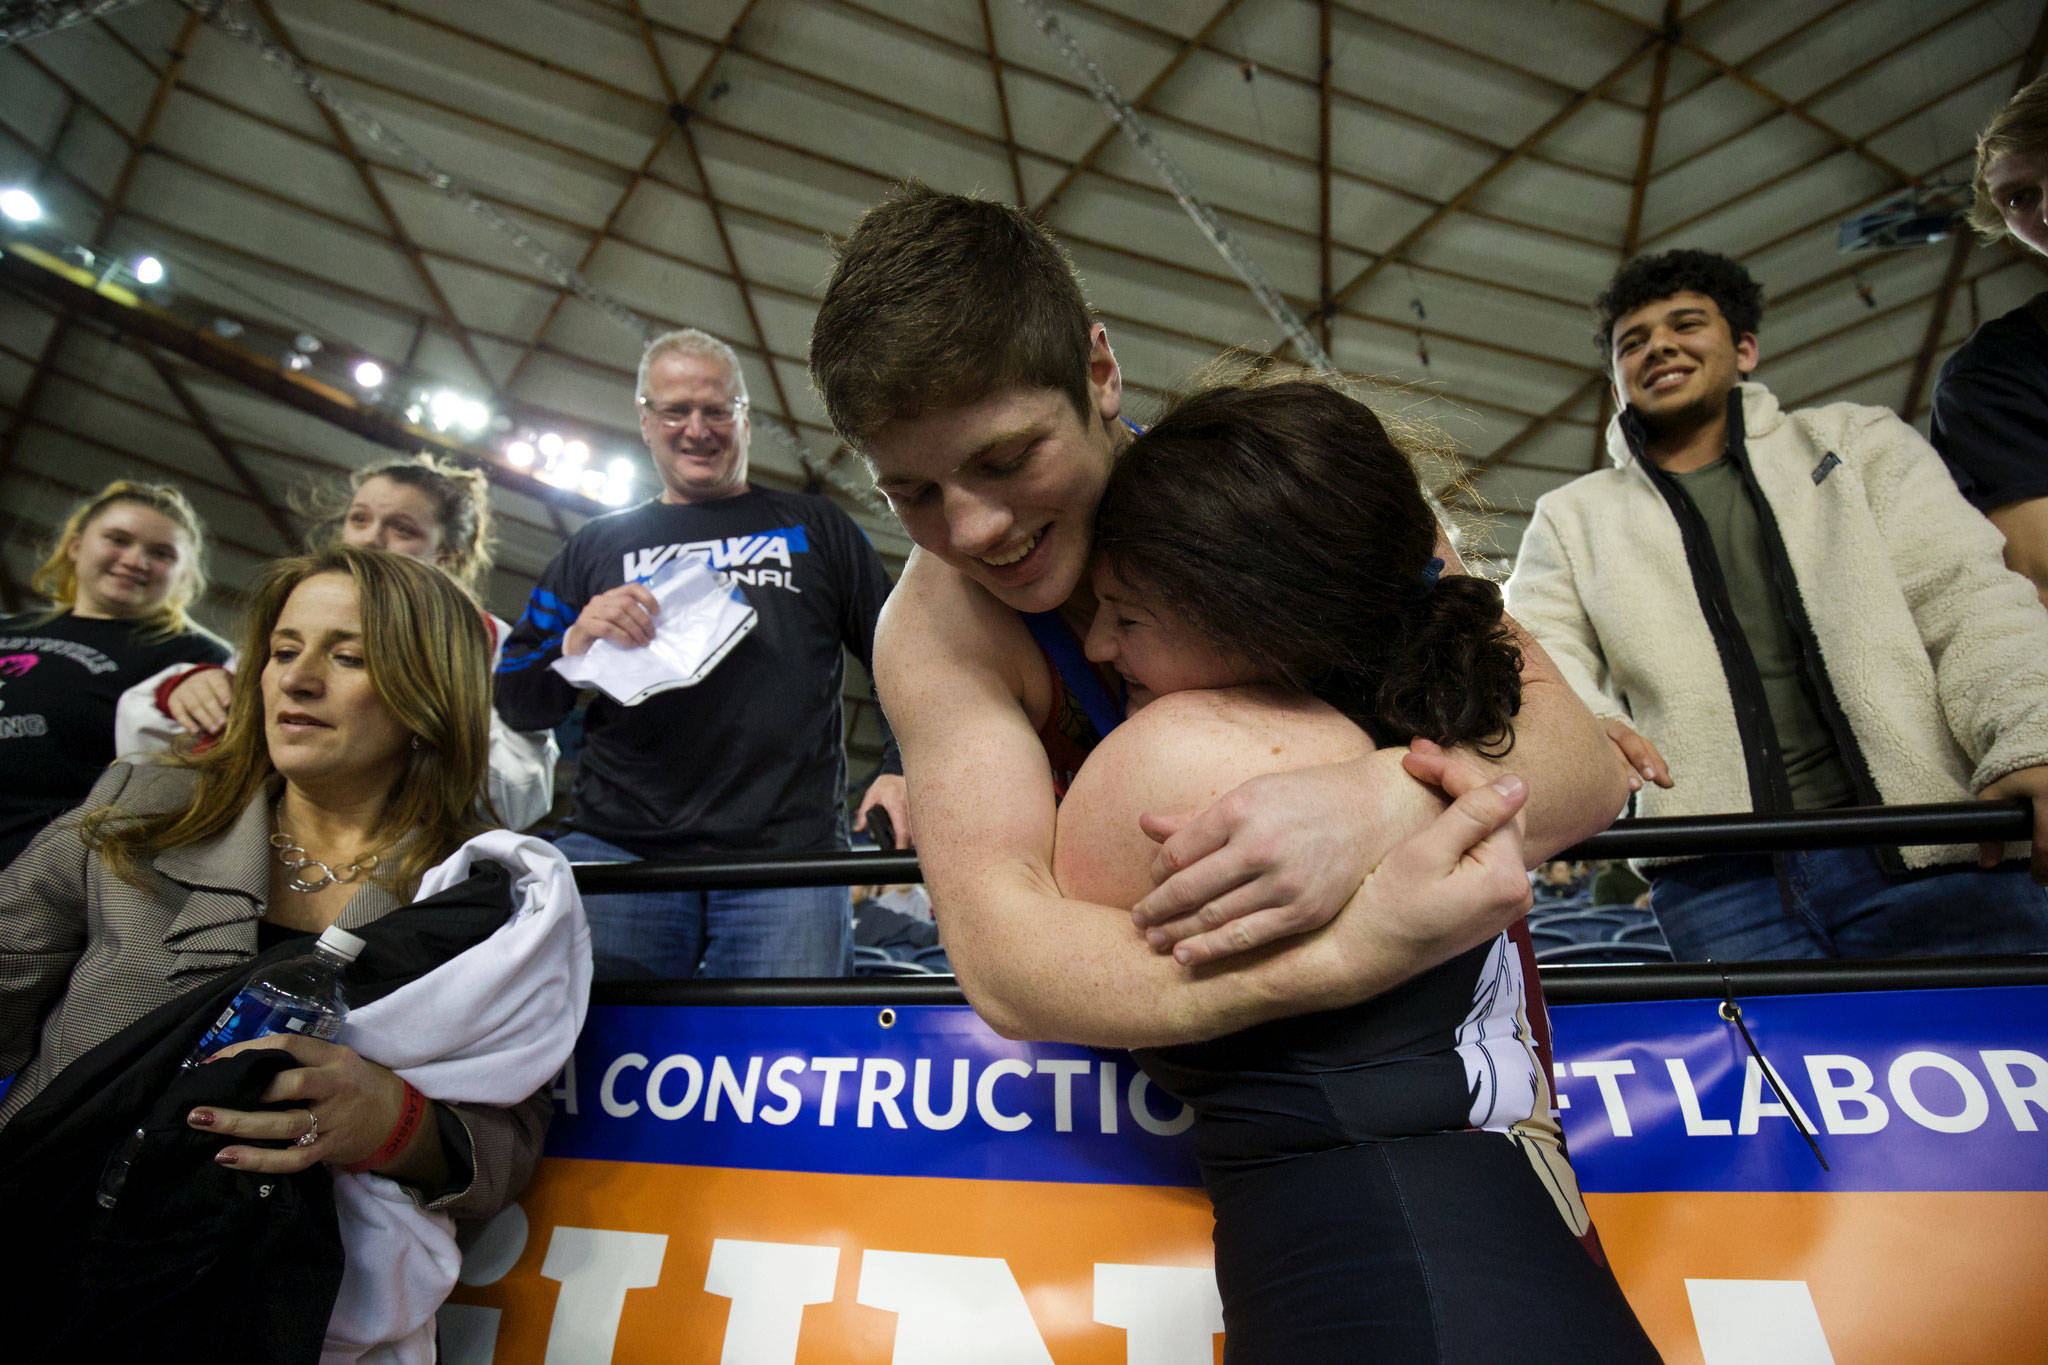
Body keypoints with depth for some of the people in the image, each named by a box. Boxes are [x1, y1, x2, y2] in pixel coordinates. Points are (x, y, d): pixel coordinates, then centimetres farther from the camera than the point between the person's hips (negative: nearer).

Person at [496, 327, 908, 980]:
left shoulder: (814, 526, 17)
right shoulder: (599, 545, 20)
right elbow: (515, 701, 17)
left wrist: (903, 767, -1)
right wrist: (574, 644, -4)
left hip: (787, 853, -1)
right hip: (615, 845, 2)